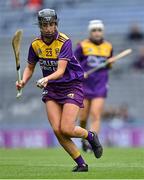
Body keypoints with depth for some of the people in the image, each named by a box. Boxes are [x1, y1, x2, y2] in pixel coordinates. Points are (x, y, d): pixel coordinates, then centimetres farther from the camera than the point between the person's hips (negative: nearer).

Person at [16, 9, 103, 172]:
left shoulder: (64, 42, -18)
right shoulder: (36, 44, -2)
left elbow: (61, 71, -27)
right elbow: (30, 67, 14)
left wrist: (46, 79, -46)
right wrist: (23, 81, -6)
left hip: (72, 86, -5)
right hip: (52, 90, 5)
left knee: (67, 129, -16)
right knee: (57, 130, -11)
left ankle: (91, 136, 18)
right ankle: (81, 164, 3)